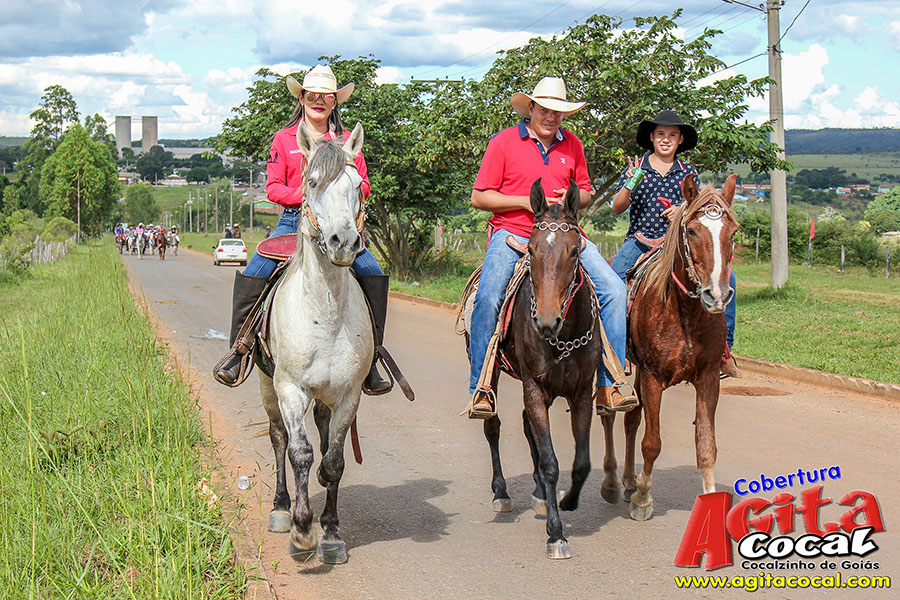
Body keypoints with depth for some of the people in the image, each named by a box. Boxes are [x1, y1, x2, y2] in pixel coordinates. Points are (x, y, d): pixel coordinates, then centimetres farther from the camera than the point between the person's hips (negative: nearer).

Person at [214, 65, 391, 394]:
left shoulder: (346, 140, 10)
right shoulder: (284, 139, 8)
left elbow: (363, 185, 10)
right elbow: (273, 187, 4)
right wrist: (302, 195, -15)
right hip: (294, 219, 0)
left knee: (373, 274, -20)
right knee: (251, 275, -19)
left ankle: (370, 362, -12)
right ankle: (238, 350, -2)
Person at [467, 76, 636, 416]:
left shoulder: (572, 145, 12)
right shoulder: (504, 142, 0)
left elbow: (585, 192, 22)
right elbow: (479, 197, -1)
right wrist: (526, 201, -13)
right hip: (512, 233, -3)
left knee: (613, 289, -13)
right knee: (487, 299, -27)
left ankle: (608, 384, -7)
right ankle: (479, 388, -13)